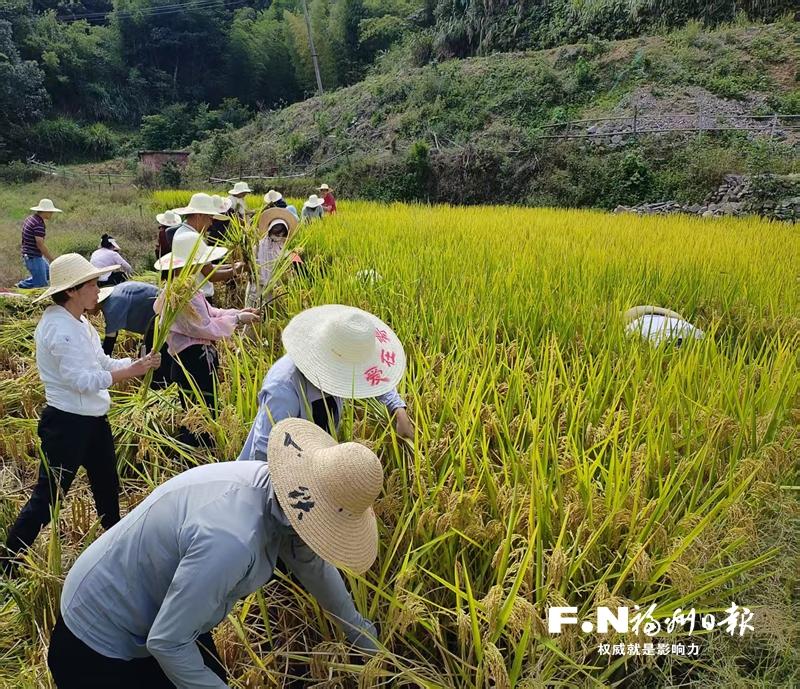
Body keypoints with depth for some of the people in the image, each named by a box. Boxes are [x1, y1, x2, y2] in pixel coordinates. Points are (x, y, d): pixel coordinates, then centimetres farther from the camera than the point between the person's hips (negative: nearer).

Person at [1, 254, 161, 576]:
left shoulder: (79, 323, 9)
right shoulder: (59, 328, -22)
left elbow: (102, 364, 10)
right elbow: (82, 380, -26)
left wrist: (140, 362, -4)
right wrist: (132, 371, -26)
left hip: (92, 420, 10)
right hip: (67, 424, -10)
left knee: (107, 486, 23)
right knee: (47, 497, 0)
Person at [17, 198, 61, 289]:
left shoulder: (30, 218, 9)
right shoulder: (39, 224, -21)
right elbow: (40, 244, -22)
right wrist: (52, 260, -17)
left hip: (28, 254, 10)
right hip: (33, 257, -10)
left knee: (48, 273, 21)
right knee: (41, 283, -2)